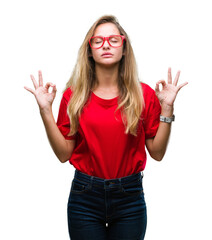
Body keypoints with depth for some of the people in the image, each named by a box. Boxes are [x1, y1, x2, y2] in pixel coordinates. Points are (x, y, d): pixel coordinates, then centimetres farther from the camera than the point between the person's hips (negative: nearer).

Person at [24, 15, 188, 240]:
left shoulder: (144, 94, 0)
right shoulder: (74, 95, 0)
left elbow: (157, 152, -2)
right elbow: (64, 154, -3)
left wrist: (167, 108, -10)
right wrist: (46, 110, -9)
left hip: (130, 196, 1)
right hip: (85, 196, 0)